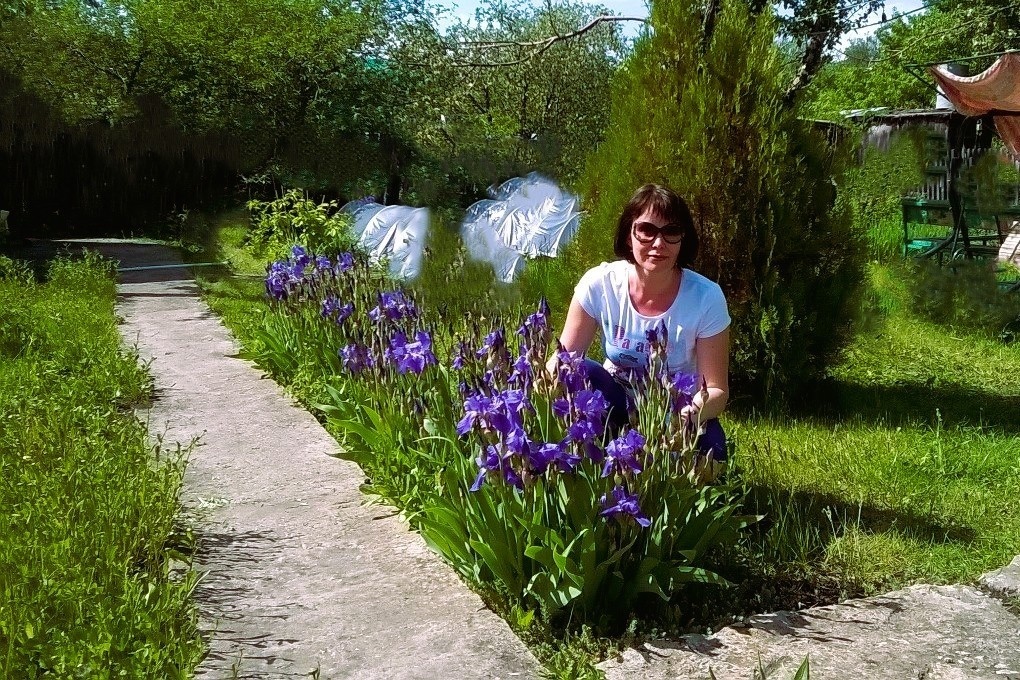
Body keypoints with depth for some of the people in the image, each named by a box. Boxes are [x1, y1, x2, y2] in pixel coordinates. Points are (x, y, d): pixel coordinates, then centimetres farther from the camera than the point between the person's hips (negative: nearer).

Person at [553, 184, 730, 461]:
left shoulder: (706, 297, -19)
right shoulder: (599, 284, -16)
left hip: (679, 411, -1)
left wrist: (690, 414, -39)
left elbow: (717, 389, -16)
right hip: (616, 403, 1)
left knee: (708, 450, -32)